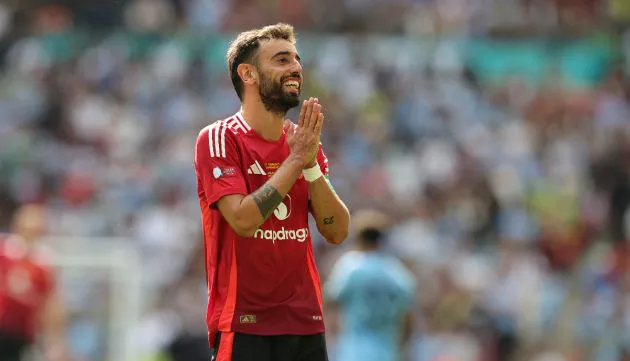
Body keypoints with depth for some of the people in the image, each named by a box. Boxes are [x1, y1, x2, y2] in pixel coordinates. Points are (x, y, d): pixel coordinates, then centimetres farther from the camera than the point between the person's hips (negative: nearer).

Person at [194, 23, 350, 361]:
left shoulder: (303, 142, 10)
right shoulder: (218, 139, -6)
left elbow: (337, 232, 4)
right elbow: (243, 219, -19)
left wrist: (311, 165, -9)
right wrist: (295, 160, -15)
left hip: (305, 323, 5)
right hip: (244, 325, -5)